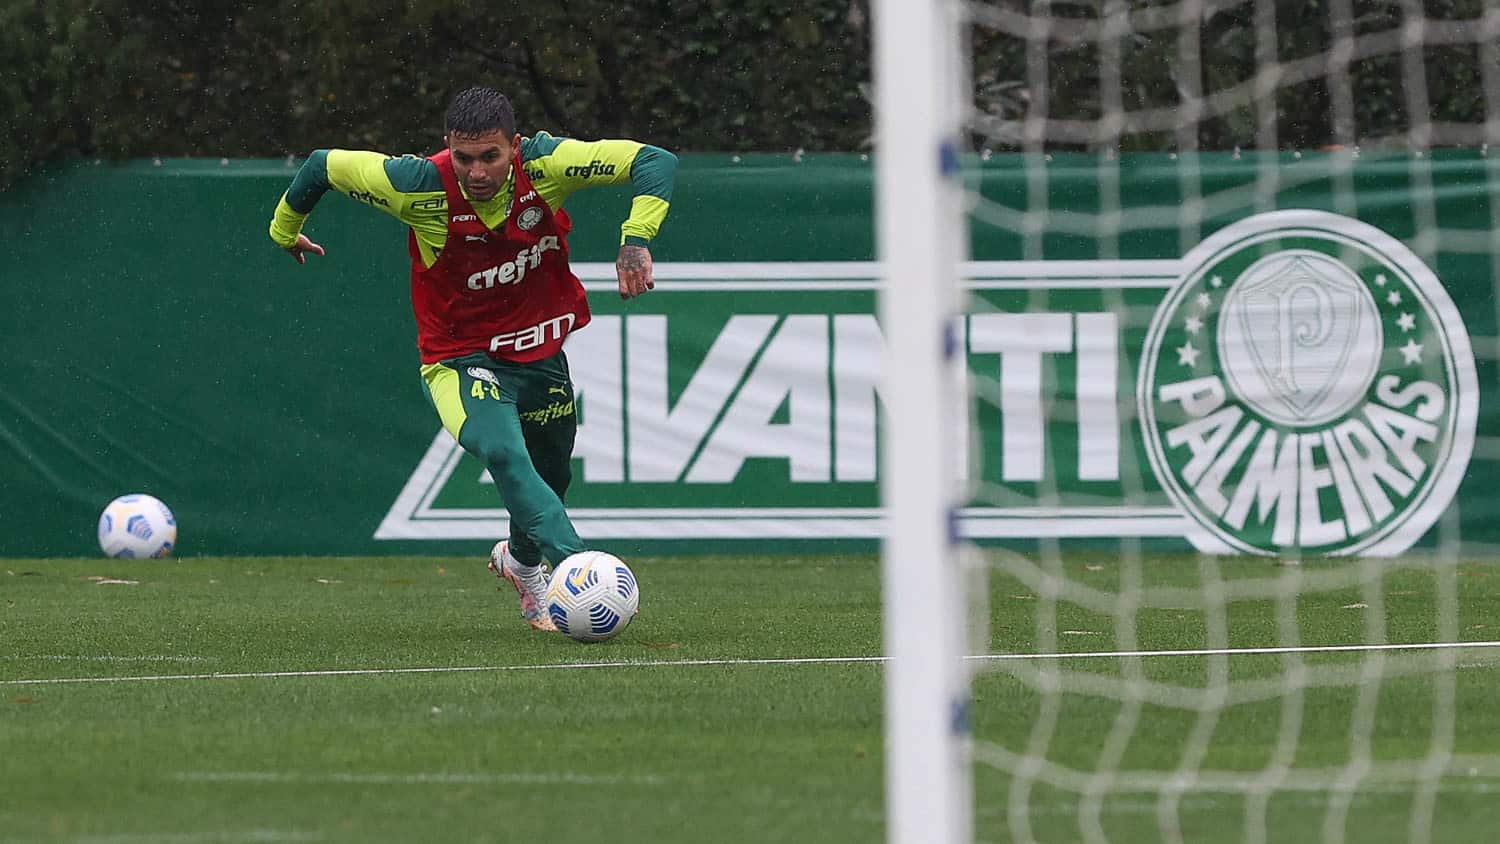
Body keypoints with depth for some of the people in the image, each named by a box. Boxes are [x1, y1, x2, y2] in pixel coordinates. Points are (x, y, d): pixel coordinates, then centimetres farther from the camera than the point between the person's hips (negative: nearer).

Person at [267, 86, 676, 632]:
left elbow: (654, 161, -19)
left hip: (542, 355, 4)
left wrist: (636, 239, -35)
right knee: (503, 453, -33)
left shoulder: (545, 164, -21)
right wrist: (285, 230, 10)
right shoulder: (418, 186, -25)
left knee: (551, 477, 21)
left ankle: (522, 560, 53)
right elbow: (324, 165, -8)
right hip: (459, 359, -4)